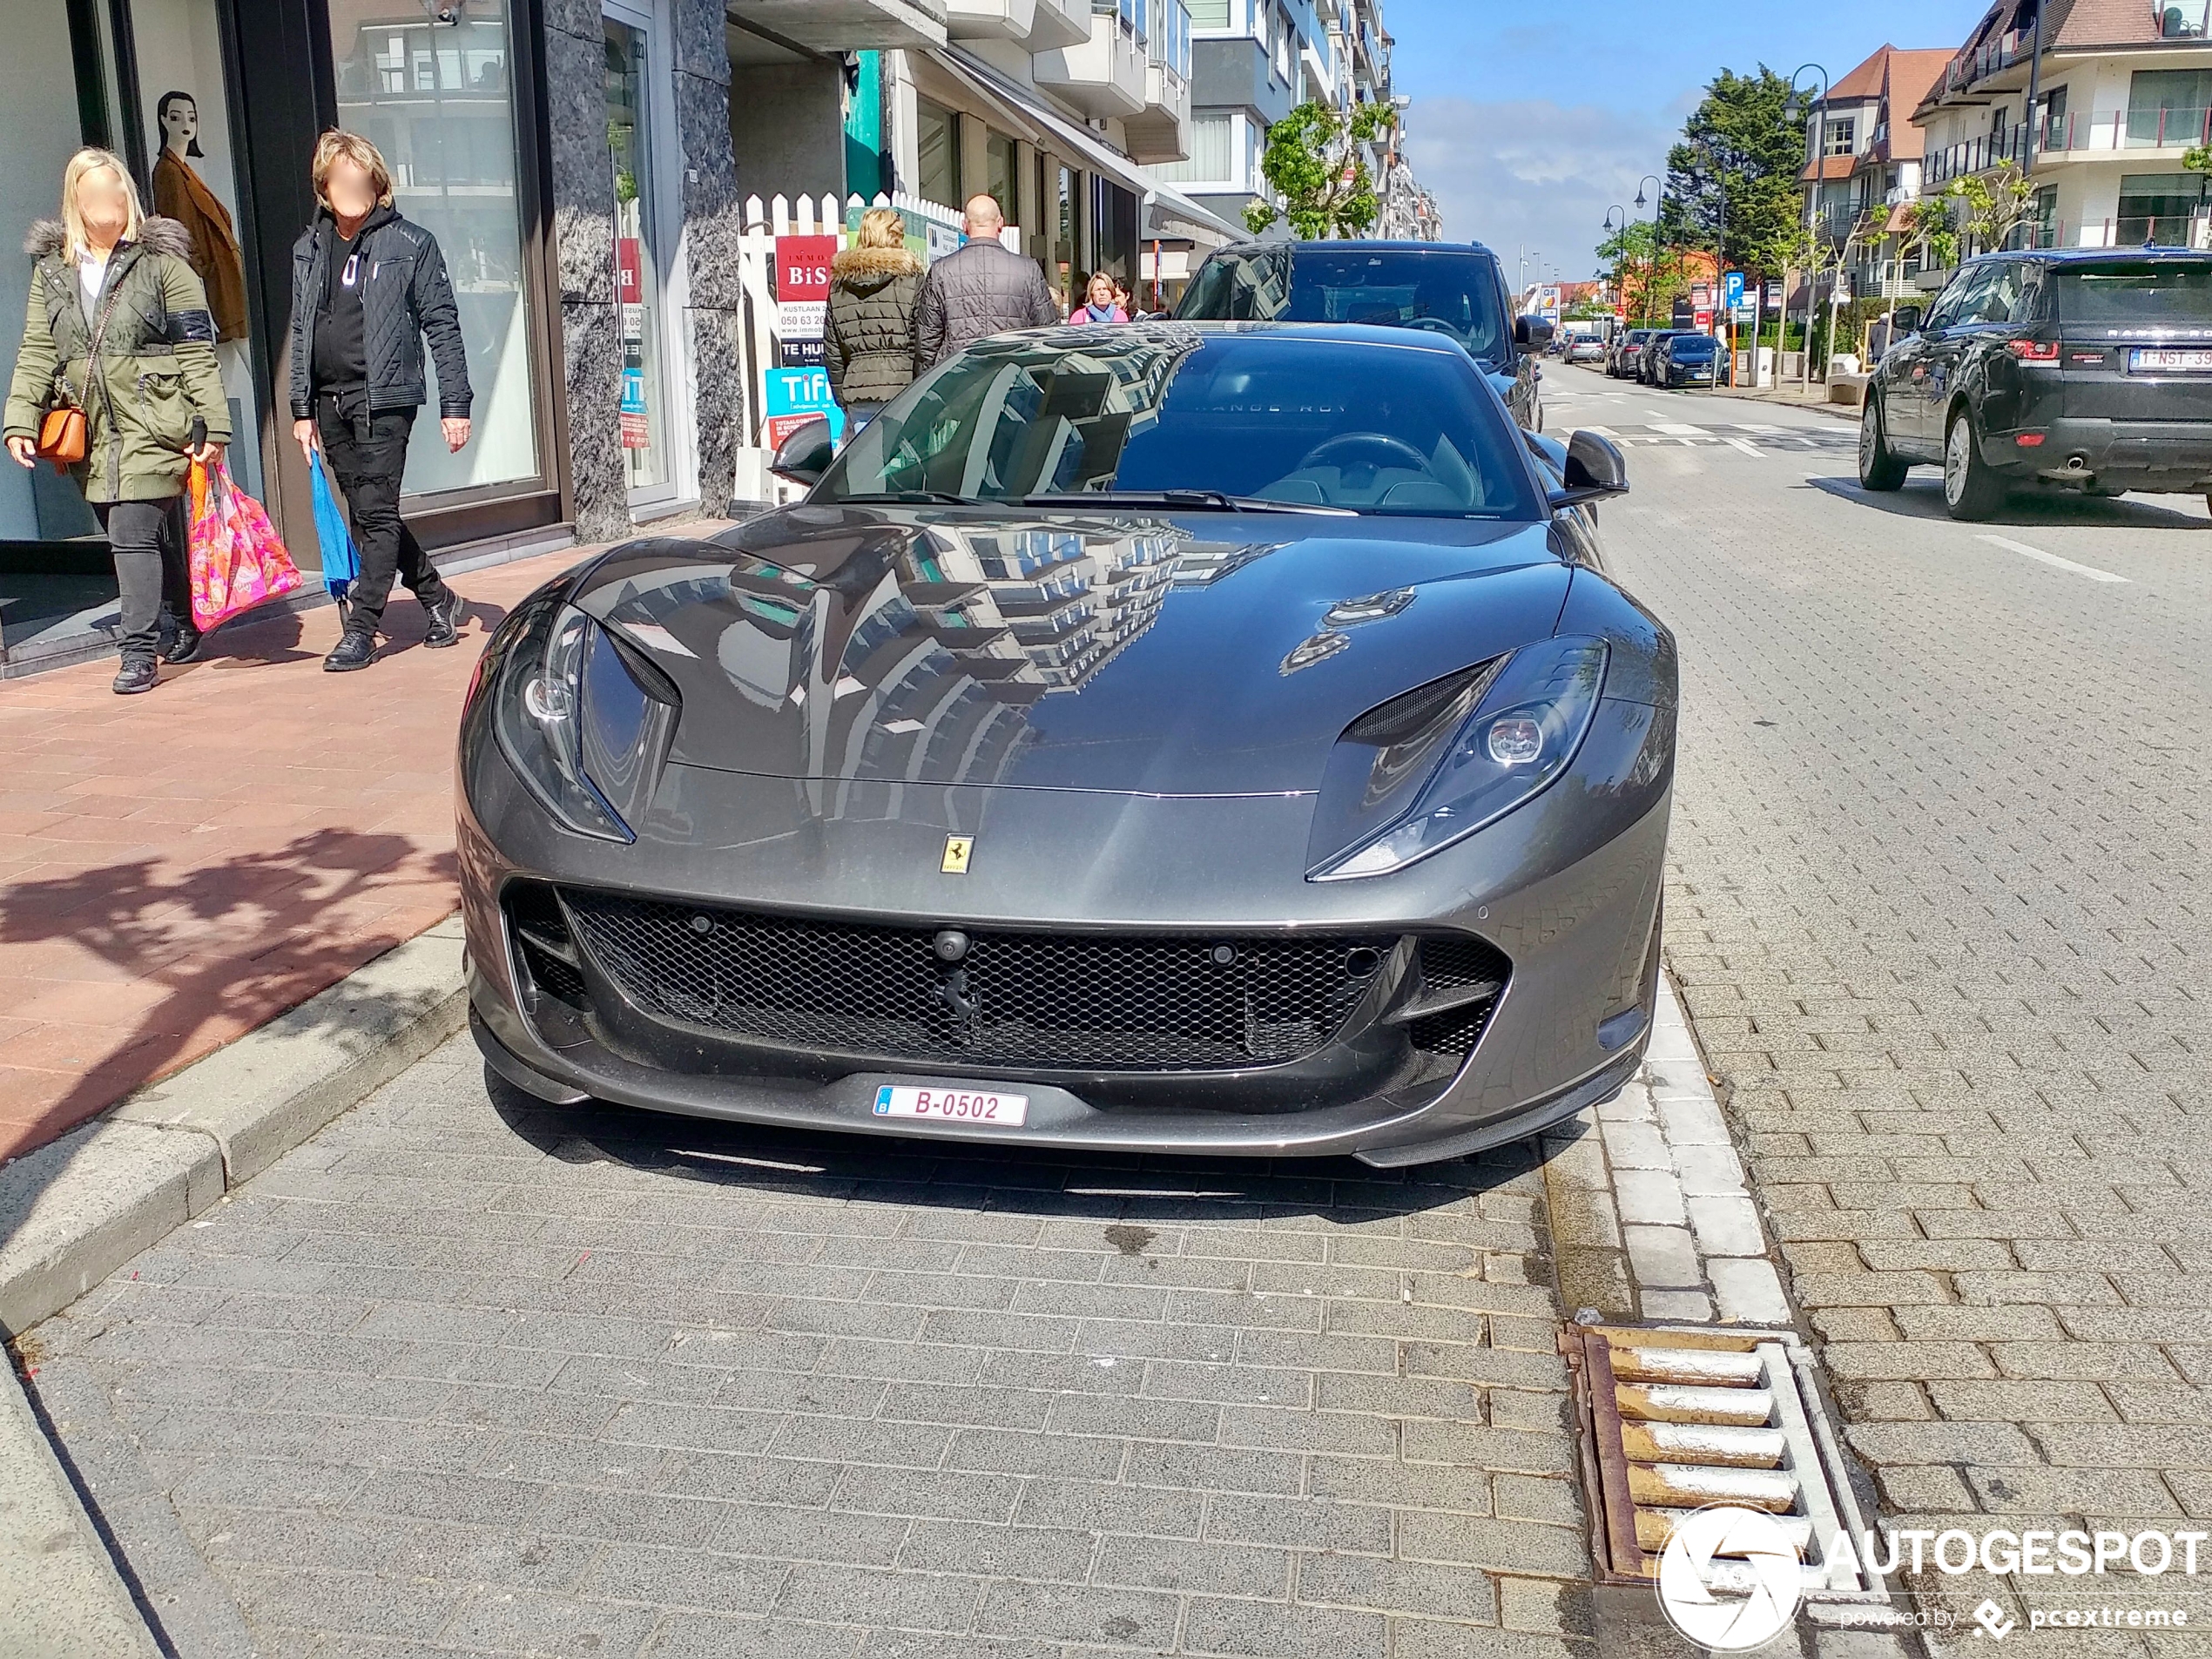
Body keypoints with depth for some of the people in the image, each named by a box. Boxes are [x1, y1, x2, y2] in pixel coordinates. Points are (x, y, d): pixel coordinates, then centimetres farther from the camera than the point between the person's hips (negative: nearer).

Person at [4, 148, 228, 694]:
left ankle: (140, 652, -7)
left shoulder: (162, 264, -2)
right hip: (92, 434, 5)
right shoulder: (52, 269, 11)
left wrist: (213, 425, -10)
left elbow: (197, 353, -5)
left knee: (132, 534, -11)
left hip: (152, 429, -5)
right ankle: (188, 621, 29)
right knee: (142, 534, 11)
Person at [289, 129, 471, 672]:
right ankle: (437, 598, 25)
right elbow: (301, 332, 15)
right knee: (368, 514, 10)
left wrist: (454, 404, -7)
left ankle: (361, 630, -1)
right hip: (330, 401, 6)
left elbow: (443, 327, -3)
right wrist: (302, 409, 12)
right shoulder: (309, 248, 13)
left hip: (384, 397, -6)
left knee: (376, 512, -6)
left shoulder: (411, 244, -2)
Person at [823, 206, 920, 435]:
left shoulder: (839, 284, 12)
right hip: (902, 387, -4)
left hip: (857, 391, 4)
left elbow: (831, 352, 14)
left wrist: (843, 399, 20)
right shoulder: (911, 280, -1)